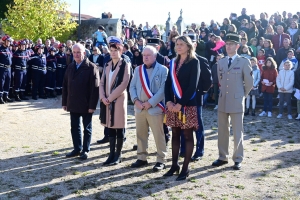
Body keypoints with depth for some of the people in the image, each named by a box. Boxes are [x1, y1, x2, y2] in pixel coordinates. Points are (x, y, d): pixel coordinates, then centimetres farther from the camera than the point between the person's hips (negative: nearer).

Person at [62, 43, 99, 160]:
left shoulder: (91, 67, -10)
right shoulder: (70, 67, 9)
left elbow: (95, 88, -14)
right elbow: (65, 86, 12)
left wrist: (92, 105, -18)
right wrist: (64, 102, 7)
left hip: (86, 105, -6)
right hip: (73, 104, 6)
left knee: (87, 128, 8)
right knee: (75, 127, 12)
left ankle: (85, 150, 18)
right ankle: (77, 149, 24)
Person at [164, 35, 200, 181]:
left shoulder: (194, 62, -5)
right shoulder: (173, 62, 13)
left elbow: (192, 86, -13)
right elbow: (168, 83, 8)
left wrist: (181, 104, -17)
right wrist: (169, 101, -7)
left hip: (187, 105, -6)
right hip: (172, 104, 6)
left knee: (187, 136, 2)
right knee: (175, 134, 11)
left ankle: (185, 168, 9)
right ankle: (174, 165, 21)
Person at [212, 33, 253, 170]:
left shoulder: (244, 62, -5)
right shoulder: (221, 62, 9)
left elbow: (249, 83, 0)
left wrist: (242, 95, 7)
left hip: (236, 102, -5)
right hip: (222, 101, 5)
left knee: (237, 132, 3)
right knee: (222, 131, 10)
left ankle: (238, 159, 14)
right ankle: (223, 157, 22)